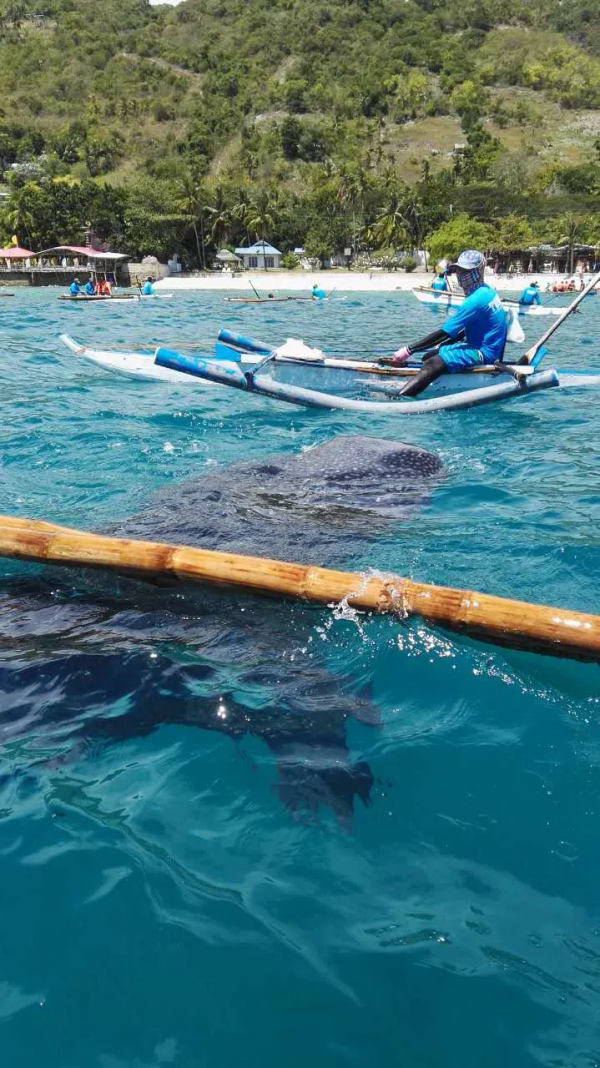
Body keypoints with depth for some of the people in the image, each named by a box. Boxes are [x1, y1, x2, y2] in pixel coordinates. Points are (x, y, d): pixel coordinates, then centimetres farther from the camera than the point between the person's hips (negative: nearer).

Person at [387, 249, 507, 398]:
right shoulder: (487, 291, 12)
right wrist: (441, 346, 19)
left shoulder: (476, 300, -20)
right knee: (428, 356, 12)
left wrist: (409, 350, -20)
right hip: (480, 347, 12)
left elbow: (444, 333, -22)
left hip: (483, 353, -12)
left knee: (434, 363, -29)